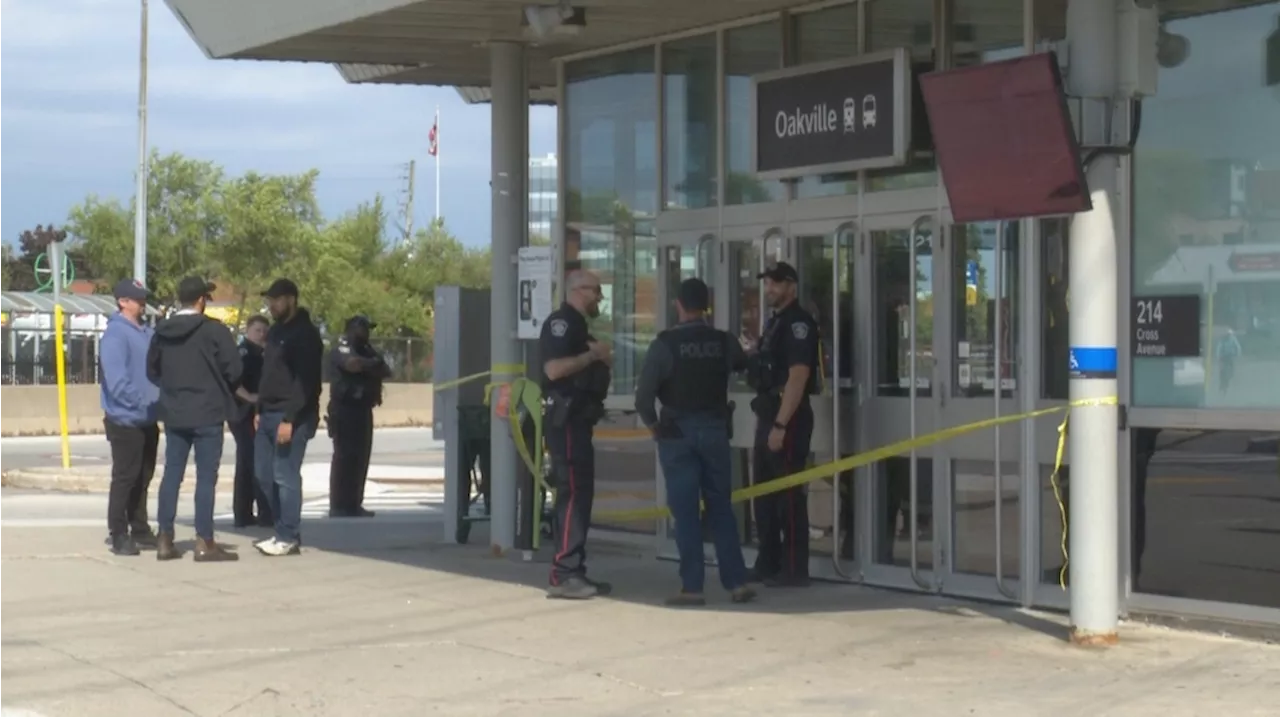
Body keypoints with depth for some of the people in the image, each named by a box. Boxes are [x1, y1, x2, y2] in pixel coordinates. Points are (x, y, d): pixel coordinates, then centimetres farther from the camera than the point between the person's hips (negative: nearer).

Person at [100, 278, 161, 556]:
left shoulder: (147, 332, 12)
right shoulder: (115, 334, -14)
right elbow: (116, 380, -22)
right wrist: (141, 402, -22)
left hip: (148, 420, 8)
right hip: (125, 419, -8)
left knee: (143, 477, 14)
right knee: (125, 477, -4)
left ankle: (140, 529, 23)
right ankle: (118, 534, 2)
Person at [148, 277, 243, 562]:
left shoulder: (162, 331, 5)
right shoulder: (214, 330, -11)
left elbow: (152, 370, 11)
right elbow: (234, 369, -12)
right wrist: (222, 389, 7)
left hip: (173, 413, 5)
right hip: (207, 413, -5)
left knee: (172, 474, 10)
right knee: (206, 477, -1)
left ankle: (165, 540, 11)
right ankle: (204, 542, -2)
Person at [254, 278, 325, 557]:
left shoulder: (305, 334, -11)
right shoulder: (275, 331, 17)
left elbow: (306, 382, -18)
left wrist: (290, 419, -22)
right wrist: (260, 410, 16)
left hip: (291, 417, -9)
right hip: (268, 414, 9)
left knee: (285, 476, -7)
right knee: (265, 476, 9)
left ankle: (288, 538, -1)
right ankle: (284, 531, 18)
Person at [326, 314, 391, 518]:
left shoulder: (365, 350, 21)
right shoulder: (342, 349, -6)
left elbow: (386, 371, 15)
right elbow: (354, 364, -27)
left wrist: (375, 368, -5)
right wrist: (374, 364, -9)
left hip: (362, 410, 9)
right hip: (345, 411, -9)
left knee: (360, 458, 9)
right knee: (344, 458, -10)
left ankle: (353, 505, 14)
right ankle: (339, 507, -10)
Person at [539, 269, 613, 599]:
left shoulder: (577, 325, 21)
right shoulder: (561, 322, -10)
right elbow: (554, 368, -24)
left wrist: (602, 360, 10)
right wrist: (593, 354, -16)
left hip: (578, 420, 11)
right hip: (566, 419, -11)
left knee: (580, 494, 11)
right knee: (573, 493, -14)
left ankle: (574, 572, 14)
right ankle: (564, 574, -15)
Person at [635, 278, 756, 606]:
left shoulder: (664, 344, -10)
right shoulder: (724, 342, -1)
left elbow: (643, 396, -13)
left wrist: (653, 425, 2)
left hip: (677, 434, -3)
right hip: (715, 431, 3)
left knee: (685, 512, 2)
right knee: (720, 508, 11)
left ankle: (692, 586, 2)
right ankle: (736, 582, 10)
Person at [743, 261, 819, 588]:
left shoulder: (798, 323, -12)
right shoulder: (775, 322, 17)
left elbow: (798, 377, -20)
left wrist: (780, 425, -23)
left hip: (788, 419, -10)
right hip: (769, 415, 10)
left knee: (789, 494, -7)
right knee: (764, 493, 13)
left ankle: (794, 570, -2)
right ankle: (768, 564, 21)